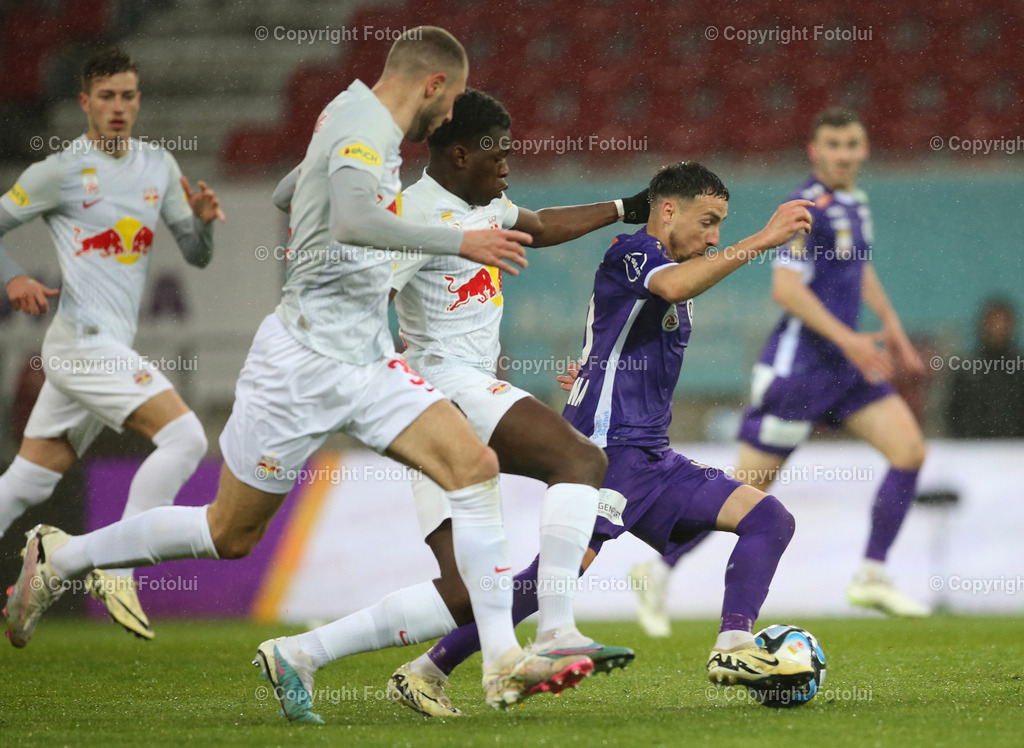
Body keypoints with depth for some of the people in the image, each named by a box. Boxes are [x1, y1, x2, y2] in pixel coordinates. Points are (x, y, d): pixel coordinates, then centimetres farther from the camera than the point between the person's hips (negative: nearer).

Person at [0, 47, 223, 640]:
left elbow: (197, 256, 15)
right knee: (185, 436, -19)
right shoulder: (59, 172, -4)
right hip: (84, 340, -7)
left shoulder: (159, 165, 13)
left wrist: (203, 220, -6)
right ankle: (115, 567, -15)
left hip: (111, 347, 7)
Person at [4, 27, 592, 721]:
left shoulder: (361, 114, 13)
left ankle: (503, 661, -13)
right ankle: (60, 557, 24)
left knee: (475, 466, -10)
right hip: (305, 362, -9)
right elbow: (351, 221, -37)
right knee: (230, 533, 4)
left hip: (367, 361, 9)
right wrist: (458, 242, -35)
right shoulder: (366, 127, -17)